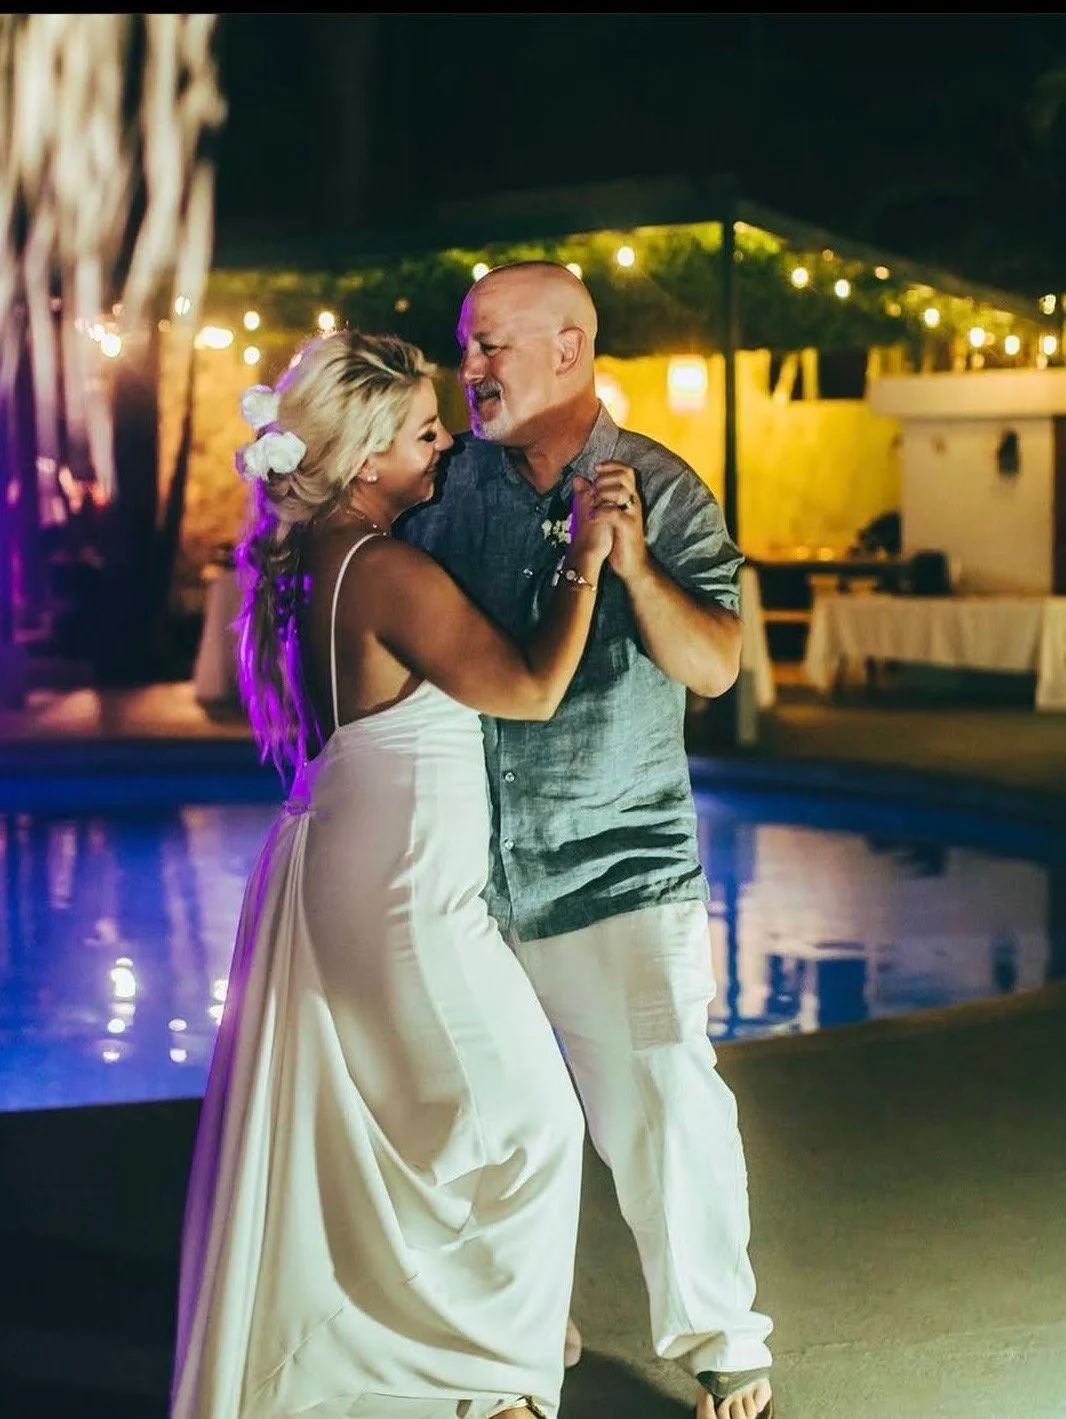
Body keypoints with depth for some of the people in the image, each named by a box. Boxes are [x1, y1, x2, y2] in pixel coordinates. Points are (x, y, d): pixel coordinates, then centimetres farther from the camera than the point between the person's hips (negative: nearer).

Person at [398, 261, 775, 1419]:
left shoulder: (660, 490, -3)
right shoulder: (449, 486, 4)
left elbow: (713, 665, -9)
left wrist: (634, 565, -23)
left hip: (618, 866, -3)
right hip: (471, 867, 3)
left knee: (664, 1107, -7)